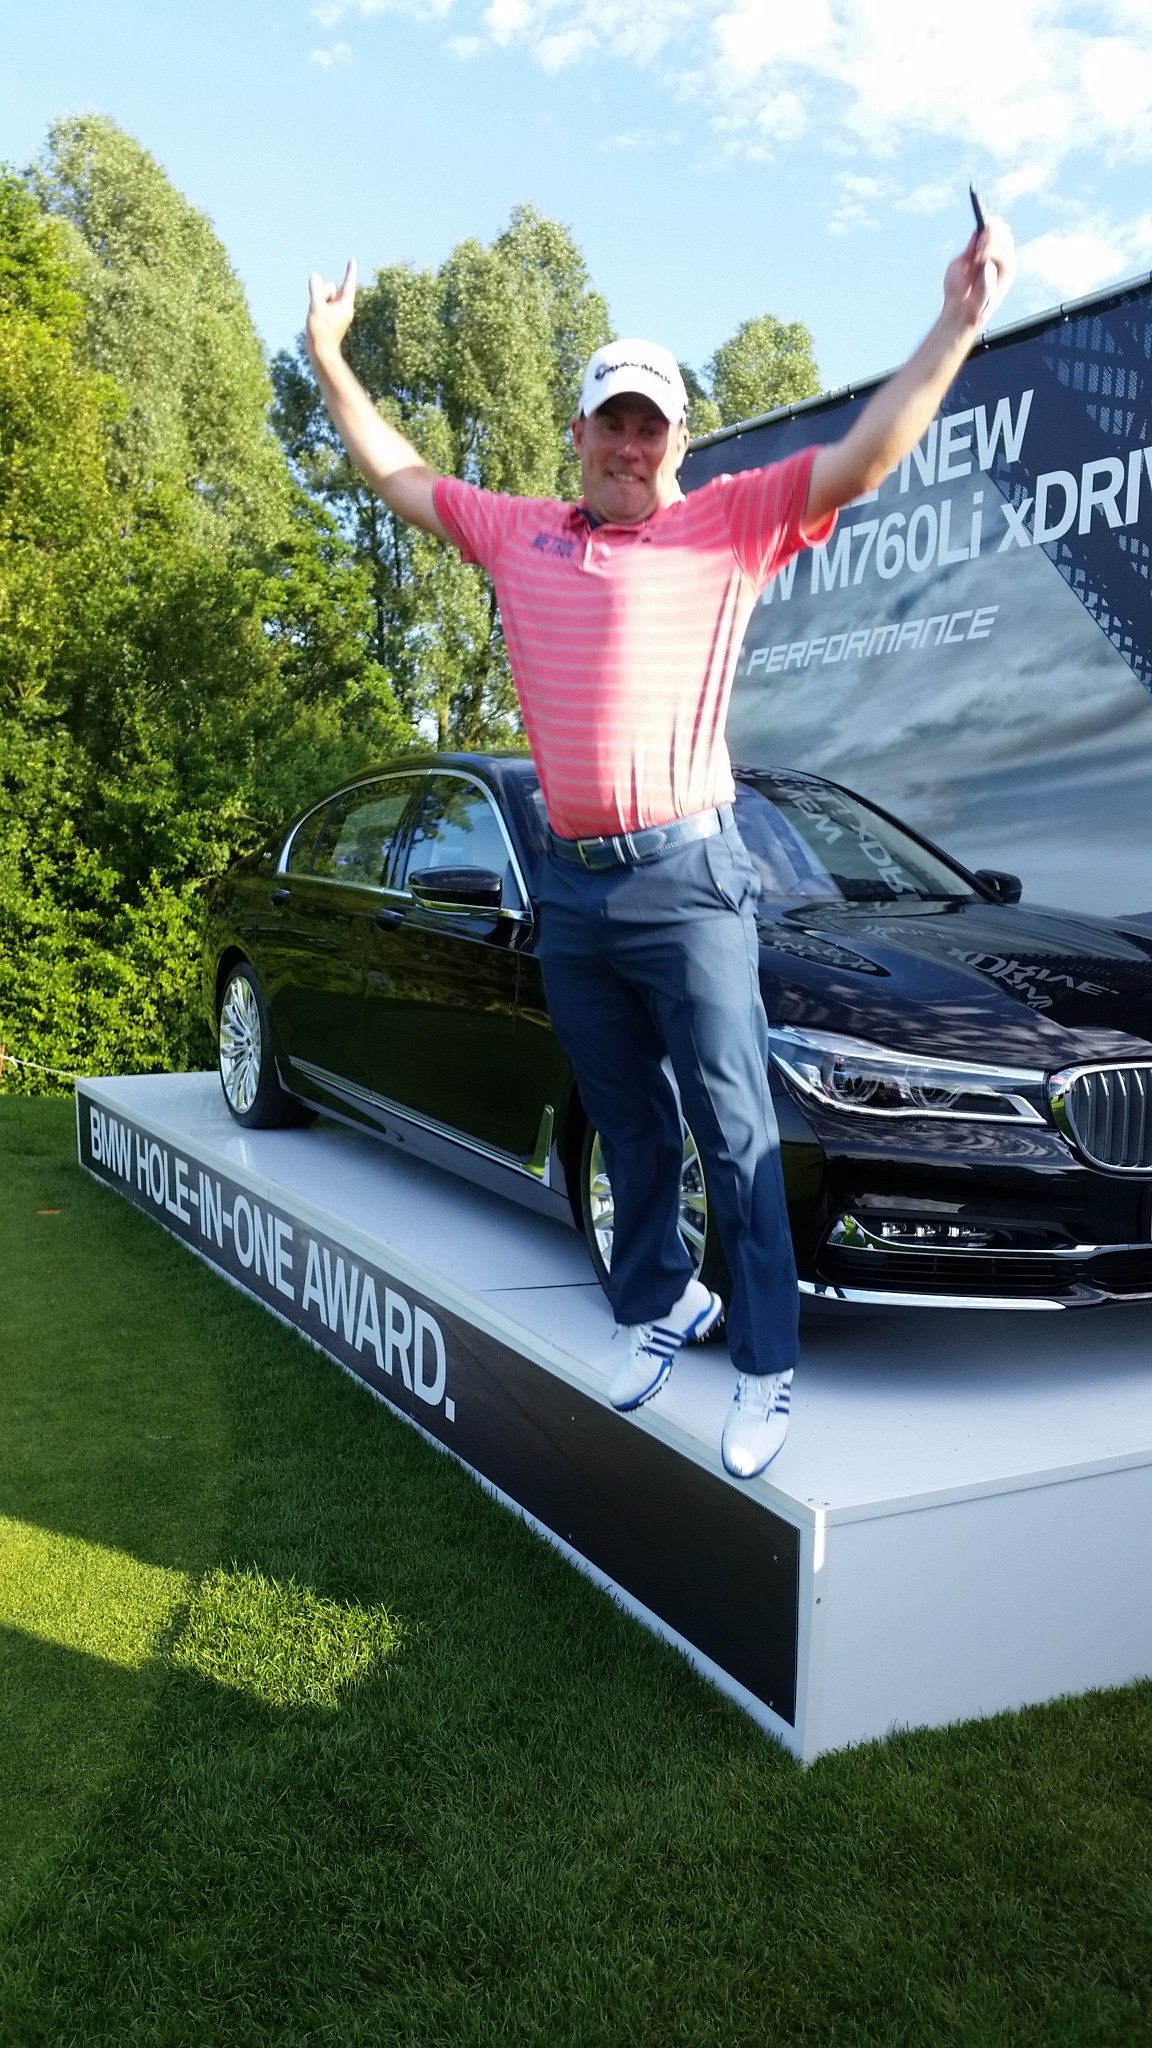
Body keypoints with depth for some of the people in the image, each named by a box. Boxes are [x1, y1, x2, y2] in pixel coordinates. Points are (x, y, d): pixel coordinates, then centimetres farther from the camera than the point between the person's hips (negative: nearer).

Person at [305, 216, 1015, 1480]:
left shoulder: (727, 526, 1)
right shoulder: (520, 535, 14)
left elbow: (861, 460, -9)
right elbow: (397, 475, 26)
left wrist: (956, 326, -18)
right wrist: (329, 359, 28)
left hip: (686, 878, -5)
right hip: (571, 886, 5)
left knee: (735, 1132, -2)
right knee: (628, 1128, 16)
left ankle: (766, 1368, 7)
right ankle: (655, 1308, 32)